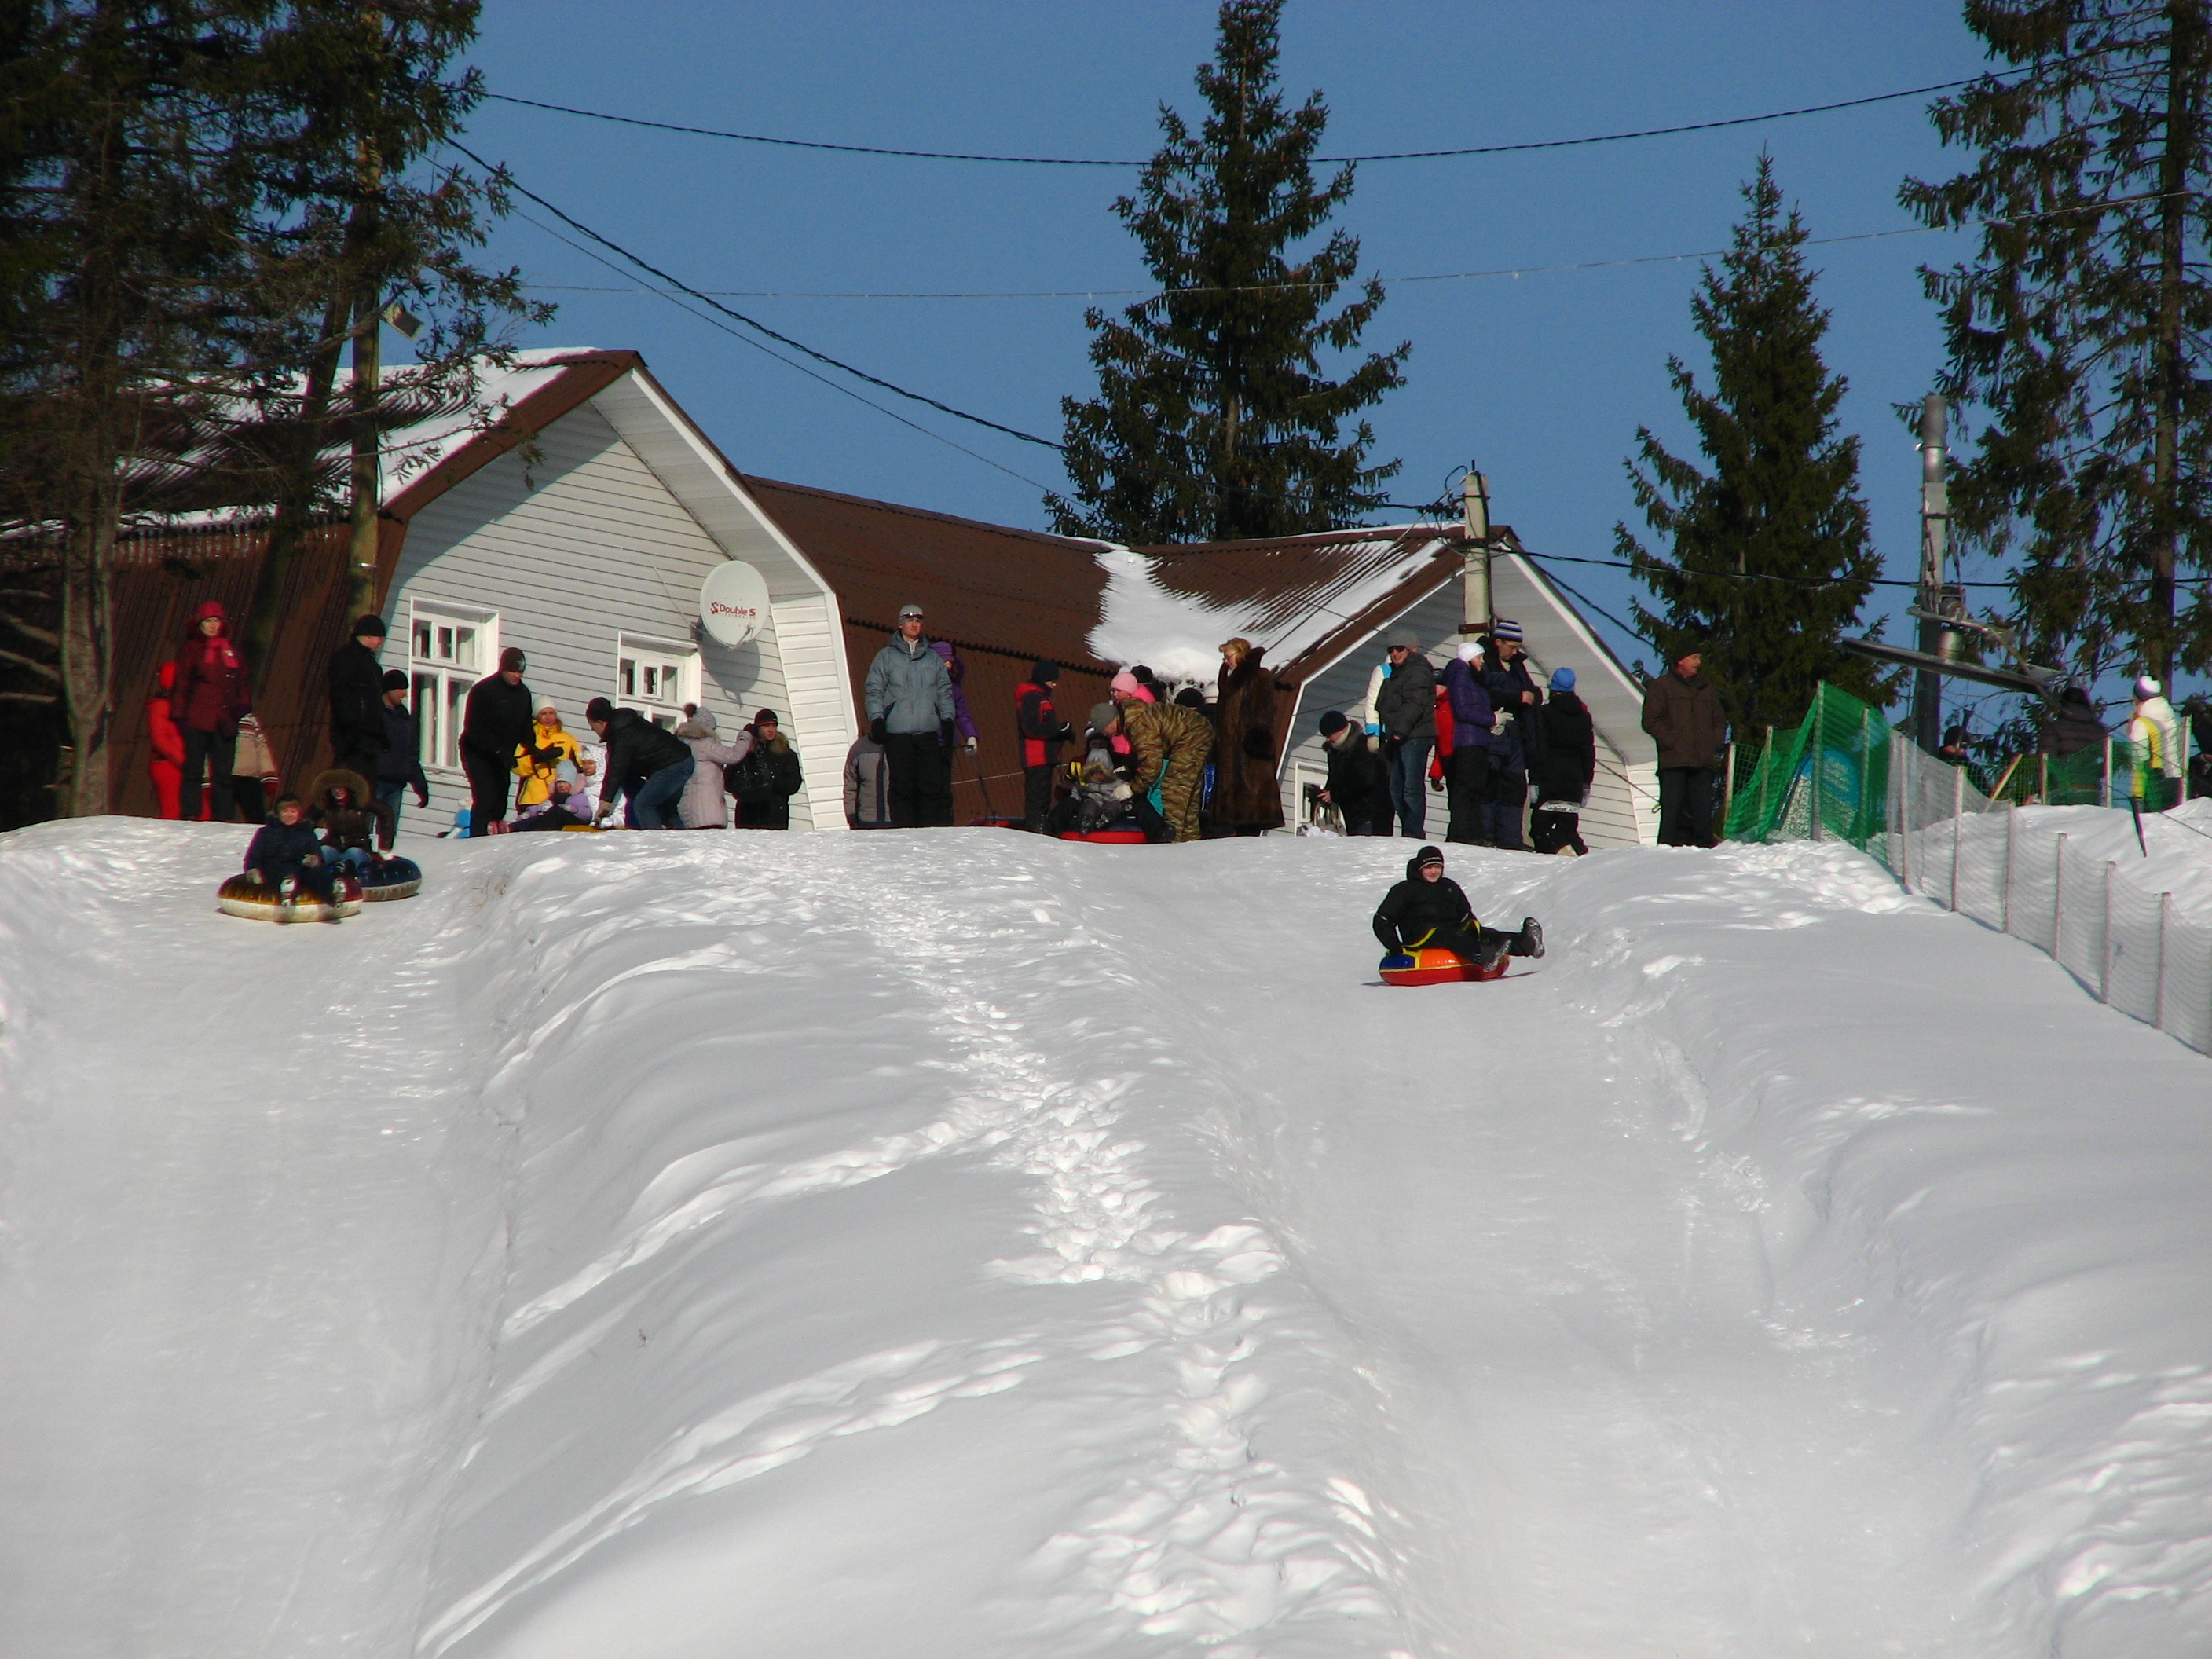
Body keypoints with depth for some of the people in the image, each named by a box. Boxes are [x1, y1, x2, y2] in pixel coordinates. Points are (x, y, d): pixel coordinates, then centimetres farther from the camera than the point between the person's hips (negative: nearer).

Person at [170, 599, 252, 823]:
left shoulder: (231, 651, 19)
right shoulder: (190, 649, 7)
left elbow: (241, 682, 24)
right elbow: (181, 684, 3)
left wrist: (243, 705, 6)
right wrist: (180, 715, -6)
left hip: (225, 721, 4)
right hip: (197, 720, -4)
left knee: (223, 773, 3)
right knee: (193, 770, -6)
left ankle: (224, 818, 5)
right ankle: (190, 816, -6)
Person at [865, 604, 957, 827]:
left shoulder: (933, 658, 17)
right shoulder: (886, 656, 9)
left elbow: (944, 691, 17)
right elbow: (873, 691, 4)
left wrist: (947, 719, 4)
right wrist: (877, 719, -9)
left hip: (929, 733, 2)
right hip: (898, 733, -2)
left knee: (933, 786, -4)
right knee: (902, 787, -4)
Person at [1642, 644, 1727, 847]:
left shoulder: (1706, 689, 21)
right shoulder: (1661, 687, 6)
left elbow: (1720, 720, 27)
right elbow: (1651, 721, 0)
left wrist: (1715, 743, 9)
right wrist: (1670, 742, -10)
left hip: (1704, 762, 4)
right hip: (1674, 761, -4)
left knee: (1703, 809, 0)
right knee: (1673, 808, -9)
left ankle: (1704, 845, 1)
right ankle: (1669, 845, -10)